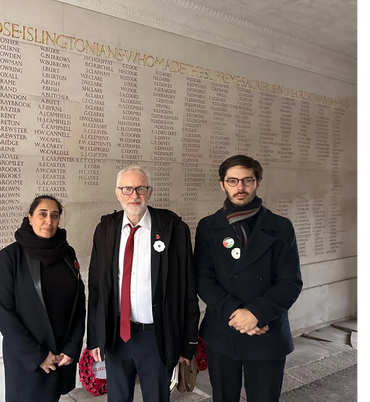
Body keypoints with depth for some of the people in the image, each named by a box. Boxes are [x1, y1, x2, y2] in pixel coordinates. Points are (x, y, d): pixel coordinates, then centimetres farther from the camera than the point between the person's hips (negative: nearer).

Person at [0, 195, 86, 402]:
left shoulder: (68, 253, 1)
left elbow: (79, 302, 3)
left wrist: (73, 347, -4)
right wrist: (36, 355, -12)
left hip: (63, 353, 3)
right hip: (26, 357, -3)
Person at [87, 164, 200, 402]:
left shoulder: (174, 228, -11)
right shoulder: (106, 228, -1)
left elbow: (188, 289, -7)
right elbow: (96, 286, 4)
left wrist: (188, 342, -5)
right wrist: (94, 336, 4)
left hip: (157, 336, -2)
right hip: (115, 335, 3)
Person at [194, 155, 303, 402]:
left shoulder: (280, 227, -2)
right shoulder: (208, 227, 1)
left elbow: (291, 282, -7)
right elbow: (203, 278, -5)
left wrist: (256, 313, -19)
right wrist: (233, 312, -18)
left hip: (267, 337, -1)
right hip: (220, 335, 1)